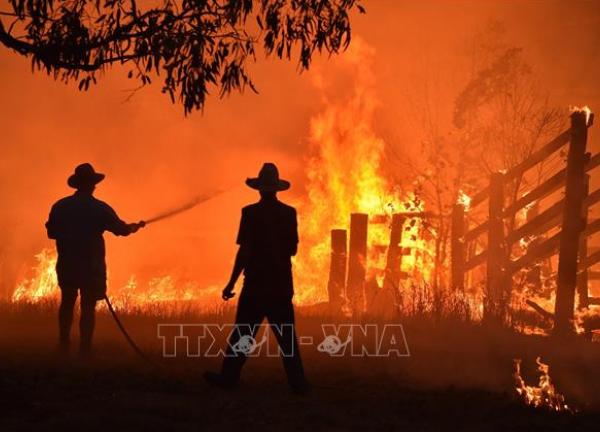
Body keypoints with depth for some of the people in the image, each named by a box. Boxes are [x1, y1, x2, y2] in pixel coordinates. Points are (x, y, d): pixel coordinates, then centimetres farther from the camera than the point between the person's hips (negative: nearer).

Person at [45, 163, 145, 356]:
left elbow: (51, 233, 4)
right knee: (88, 306, 1)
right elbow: (122, 229, -1)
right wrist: (135, 226, 20)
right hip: (91, 266, -3)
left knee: (67, 302, 20)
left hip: (66, 265, 3)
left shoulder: (60, 206, -3)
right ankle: (84, 349, -2)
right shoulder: (100, 209, -10)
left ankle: (64, 344, 23)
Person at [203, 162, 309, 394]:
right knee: (286, 336, 7)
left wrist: (231, 283, -8)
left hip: (256, 283, -3)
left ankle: (229, 377, 10)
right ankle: (297, 382, 2)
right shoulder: (289, 213, 1)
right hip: (282, 284, 3)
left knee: (243, 332, 5)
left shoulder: (251, 213, -10)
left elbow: (244, 251, -13)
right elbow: (293, 249, 8)